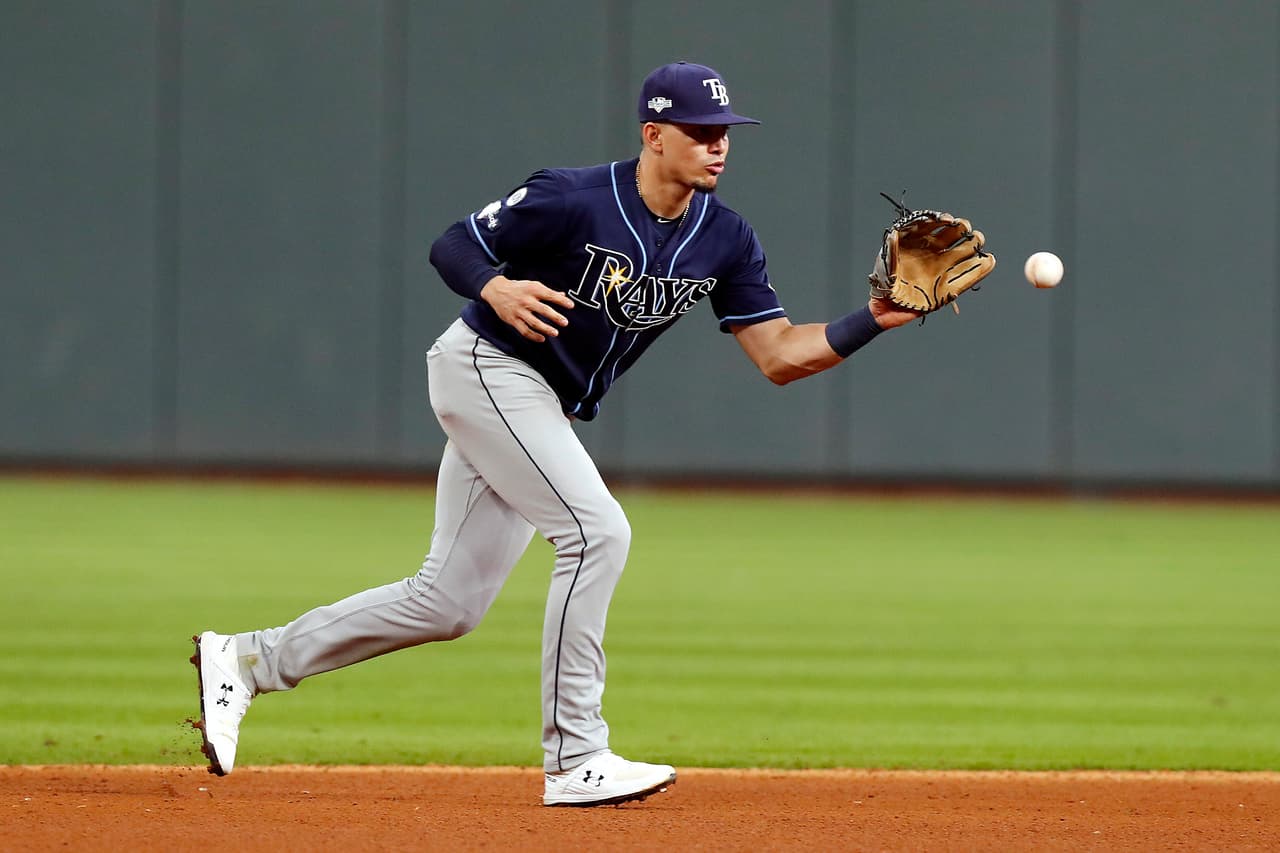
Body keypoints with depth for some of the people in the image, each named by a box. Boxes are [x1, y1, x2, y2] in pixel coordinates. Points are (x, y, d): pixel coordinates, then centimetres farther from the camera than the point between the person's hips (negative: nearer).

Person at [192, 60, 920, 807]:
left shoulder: (725, 240, -2)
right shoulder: (574, 199, -19)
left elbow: (781, 356, -4)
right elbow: (452, 245, -11)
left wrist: (876, 321, -18)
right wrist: (499, 290, -33)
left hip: (546, 409, 8)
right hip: (486, 370, -8)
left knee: (448, 604, 7)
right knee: (597, 528, -22)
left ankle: (248, 660, 19)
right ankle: (575, 761, -18)